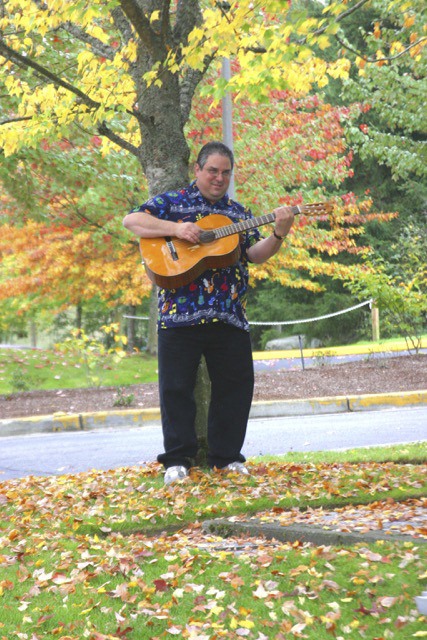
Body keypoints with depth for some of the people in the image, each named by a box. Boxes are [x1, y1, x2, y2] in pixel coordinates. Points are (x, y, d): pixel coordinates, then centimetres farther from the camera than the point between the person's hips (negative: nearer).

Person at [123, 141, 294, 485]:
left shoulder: (239, 212, 17)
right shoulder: (172, 202, 6)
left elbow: (255, 254, 7)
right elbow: (131, 221, -6)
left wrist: (278, 235, -11)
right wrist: (176, 228, -17)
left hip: (230, 315, 4)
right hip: (180, 313, -3)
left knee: (236, 385, 5)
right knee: (176, 387, -1)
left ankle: (226, 456, 17)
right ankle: (178, 460, 8)